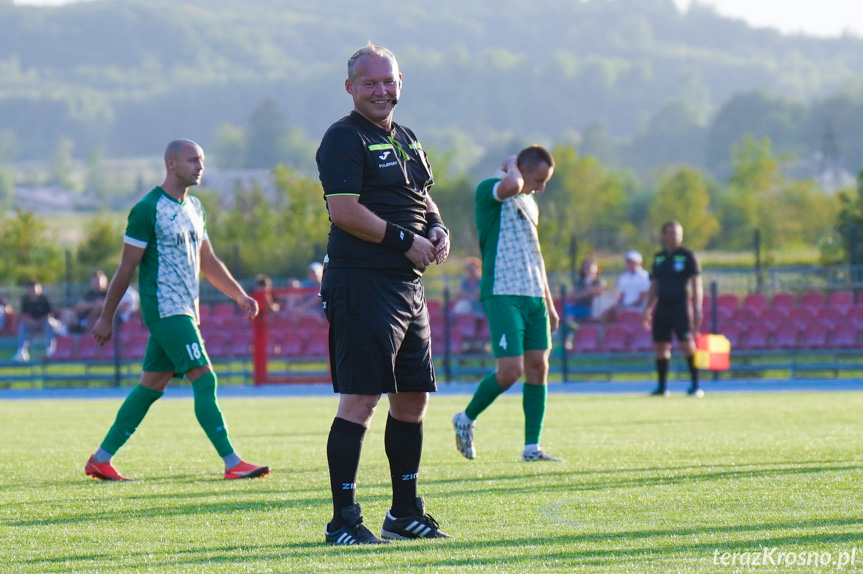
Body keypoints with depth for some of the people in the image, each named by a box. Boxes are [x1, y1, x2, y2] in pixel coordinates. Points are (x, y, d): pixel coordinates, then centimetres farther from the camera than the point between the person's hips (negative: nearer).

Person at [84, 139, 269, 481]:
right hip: (164, 309, -9)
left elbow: (207, 261, 24)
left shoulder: (194, 207, 15)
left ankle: (101, 460, 15)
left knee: (151, 386, 9)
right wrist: (106, 318, -6)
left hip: (186, 310, 9)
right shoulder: (148, 209, -11)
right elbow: (127, 267, -9)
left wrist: (239, 295, 16)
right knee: (204, 380, -12)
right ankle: (232, 463, -12)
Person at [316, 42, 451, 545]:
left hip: (408, 286, 9)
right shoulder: (345, 138, -8)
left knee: (414, 398, 13)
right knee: (361, 399, -11)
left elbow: (423, 200, 29)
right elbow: (344, 211, -18)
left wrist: (437, 230, 7)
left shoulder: (406, 140, 20)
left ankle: (406, 512, 24)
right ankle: (343, 520, -9)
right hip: (362, 282, -9)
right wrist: (404, 240, -15)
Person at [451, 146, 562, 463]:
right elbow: (512, 185, -30)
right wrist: (511, 166, -7)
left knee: (538, 366, 1)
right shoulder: (488, 190, -5)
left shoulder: (529, 204, 22)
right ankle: (466, 419, 9)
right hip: (502, 295, -8)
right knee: (510, 371, -14)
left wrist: (549, 305, 26)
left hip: (534, 297, 8)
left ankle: (532, 447, 4)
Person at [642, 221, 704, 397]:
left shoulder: (688, 256, 0)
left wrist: (697, 309, -10)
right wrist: (648, 308, 17)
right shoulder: (659, 258, 14)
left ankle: (695, 385, -7)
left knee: (687, 344, -11)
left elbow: (697, 284, -2)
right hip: (662, 306, 5)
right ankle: (662, 386, 12)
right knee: (661, 346, 4)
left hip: (681, 305, -5)